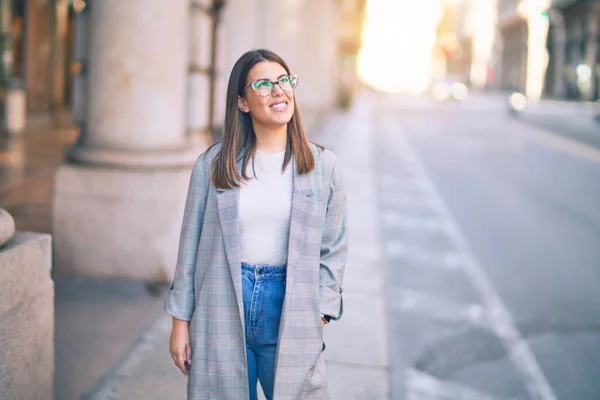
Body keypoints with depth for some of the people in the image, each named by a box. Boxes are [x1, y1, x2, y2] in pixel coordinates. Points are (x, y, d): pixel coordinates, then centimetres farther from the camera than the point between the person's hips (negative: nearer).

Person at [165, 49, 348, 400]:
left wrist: (319, 318, -2)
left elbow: (333, 251, 5)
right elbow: (191, 246, 4)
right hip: (221, 316, 0)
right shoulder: (212, 164, 1)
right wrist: (180, 321, 3)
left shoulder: (324, 166, 2)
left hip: (290, 310, 0)